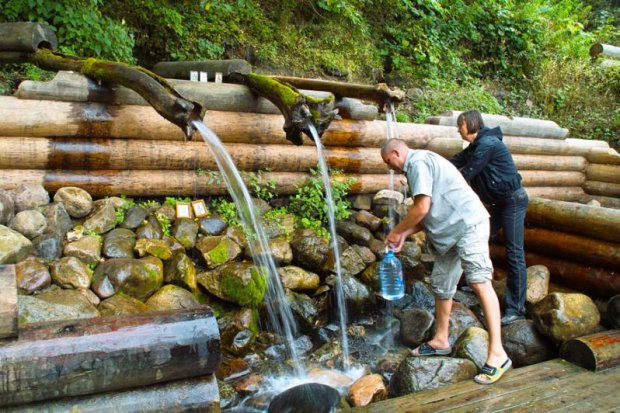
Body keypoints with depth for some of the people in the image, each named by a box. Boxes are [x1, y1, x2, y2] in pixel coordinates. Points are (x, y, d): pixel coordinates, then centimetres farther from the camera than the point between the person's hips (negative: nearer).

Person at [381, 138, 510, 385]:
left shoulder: (418, 162, -9)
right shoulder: (421, 164, 23)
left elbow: (422, 208, -18)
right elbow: (430, 214, 22)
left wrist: (396, 231, -5)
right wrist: (404, 234, 13)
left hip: (468, 224, -11)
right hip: (449, 233, 11)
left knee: (479, 281, -19)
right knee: (441, 285, 16)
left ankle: (497, 354, -20)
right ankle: (440, 341, 30)